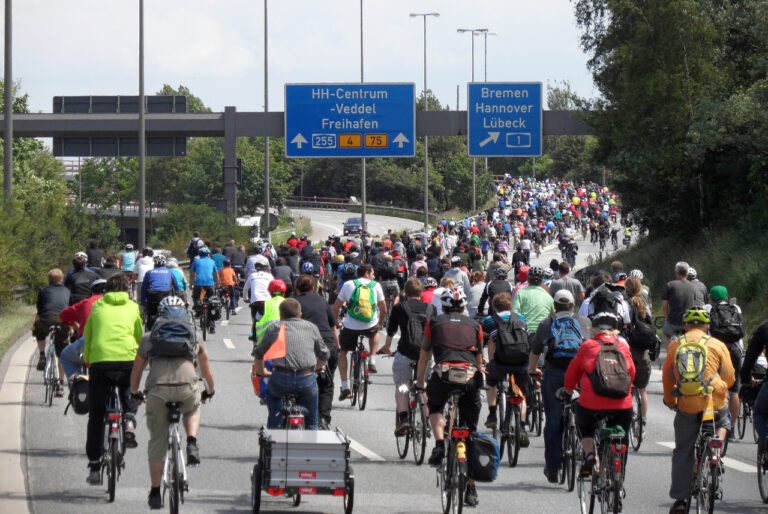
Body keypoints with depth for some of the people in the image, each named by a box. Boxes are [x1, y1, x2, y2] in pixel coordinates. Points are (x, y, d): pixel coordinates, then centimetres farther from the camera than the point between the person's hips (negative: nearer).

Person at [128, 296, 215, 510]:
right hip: (187, 387, 0)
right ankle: (192, 443, 7)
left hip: (157, 389, 0)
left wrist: (135, 393, 51)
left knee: (157, 441, 12)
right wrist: (210, 391, 55)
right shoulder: (194, 336, 25)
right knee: (193, 410, 35)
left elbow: (136, 369, 33)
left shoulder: (149, 338, 24)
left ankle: (155, 492, 11)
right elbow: (206, 368, 37)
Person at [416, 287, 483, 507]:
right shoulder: (474, 325, 24)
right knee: (470, 432, 9)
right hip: (470, 377, 1)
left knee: (434, 407, 31)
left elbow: (423, 358, 23)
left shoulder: (434, 323, 20)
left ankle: (439, 444, 2)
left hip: (444, 373, -1)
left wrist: (419, 384, 33)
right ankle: (471, 487, 8)